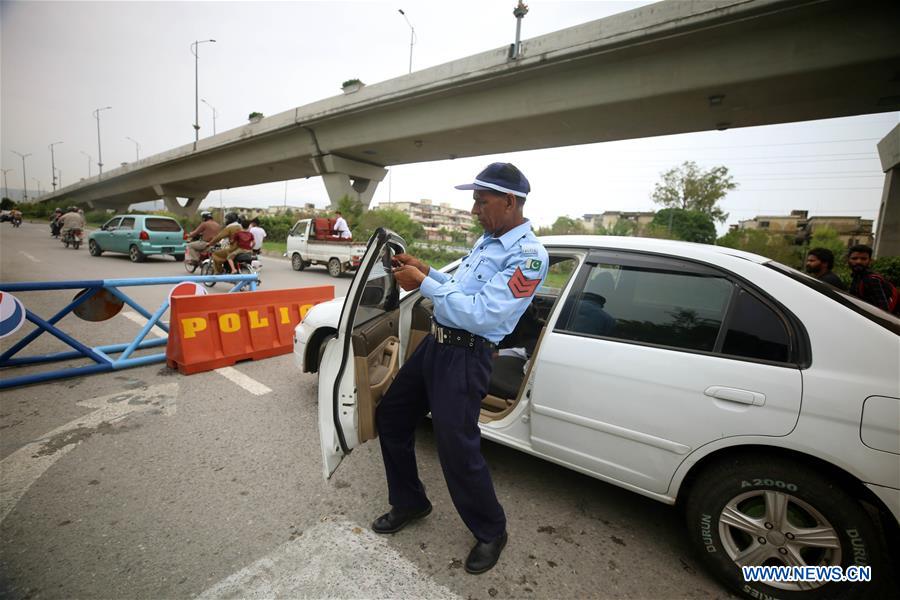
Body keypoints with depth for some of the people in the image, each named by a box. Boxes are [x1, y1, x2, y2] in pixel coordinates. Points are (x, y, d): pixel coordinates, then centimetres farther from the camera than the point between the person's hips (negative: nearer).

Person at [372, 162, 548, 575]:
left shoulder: (528, 255, -17)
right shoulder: (487, 240, 12)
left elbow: (482, 315, -26)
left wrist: (424, 284, -20)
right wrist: (426, 272, 6)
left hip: (466, 356, -9)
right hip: (436, 341, 10)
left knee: (457, 448, -2)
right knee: (390, 415, 16)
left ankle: (491, 532, 29)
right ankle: (409, 503, 38)